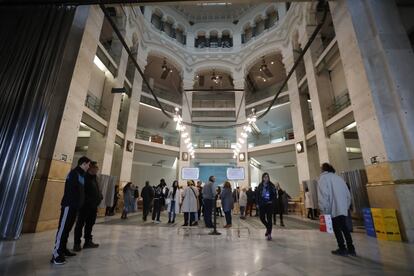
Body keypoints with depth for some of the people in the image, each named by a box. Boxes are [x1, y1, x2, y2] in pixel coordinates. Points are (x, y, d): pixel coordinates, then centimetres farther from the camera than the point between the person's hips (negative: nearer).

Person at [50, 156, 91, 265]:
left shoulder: (81, 174, 15)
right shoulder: (74, 173, -13)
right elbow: (69, 190, -20)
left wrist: (79, 204, 15)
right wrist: (69, 203, -20)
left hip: (74, 206, 9)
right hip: (69, 205, -9)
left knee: (68, 228, 16)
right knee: (63, 228, -6)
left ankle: (63, 249, 26)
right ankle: (56, 254, -1)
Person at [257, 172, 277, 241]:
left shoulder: (271, 185, -3)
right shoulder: (260, 186, 3)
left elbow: (274, 194, -1)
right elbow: (258, 195, 5)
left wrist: (272, 201, -14)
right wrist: (258, 203, 0)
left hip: (269, 204, -2)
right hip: (262, 204, 3)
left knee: (269, 219, 0)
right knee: (262, 218, 5)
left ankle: (269, 234, 11)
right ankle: (268, 228, 34)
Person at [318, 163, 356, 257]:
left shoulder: (323, 178, -7)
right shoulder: (339, 177, 13)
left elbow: (323, 195, -15)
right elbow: (348, 194, 12)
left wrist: (324, 209, -9)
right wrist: (346, 206, 17)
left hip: (334, 209, -6)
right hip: (343, 208, 6)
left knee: (337, 229, 7)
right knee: (344, 228, 18)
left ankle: (342, 249, 14)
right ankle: (351, 249, 23)